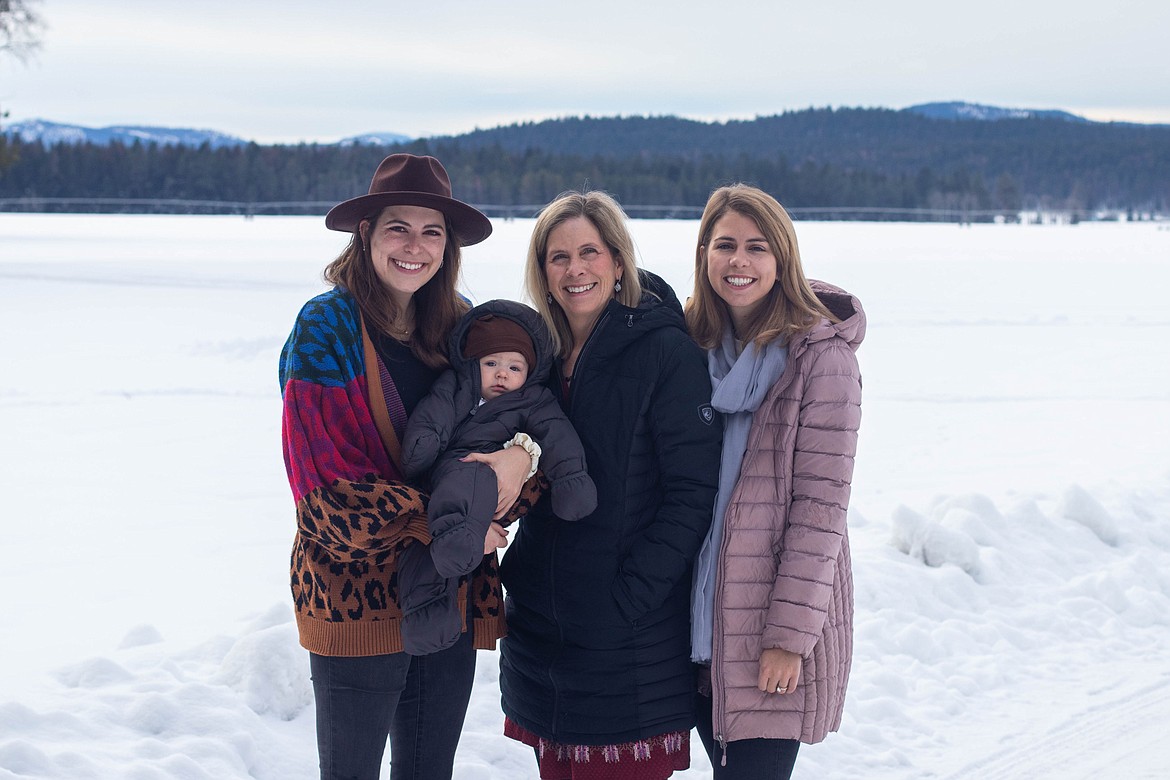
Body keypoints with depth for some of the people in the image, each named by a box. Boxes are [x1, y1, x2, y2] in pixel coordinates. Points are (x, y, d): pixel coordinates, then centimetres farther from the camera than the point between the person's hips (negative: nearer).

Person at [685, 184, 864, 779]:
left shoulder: (822, 356, -11)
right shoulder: (693, 344, 7)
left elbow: (820, 507, -14)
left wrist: (790, 635, -16)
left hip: (774, 628, -5)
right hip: (700, 617, 5)